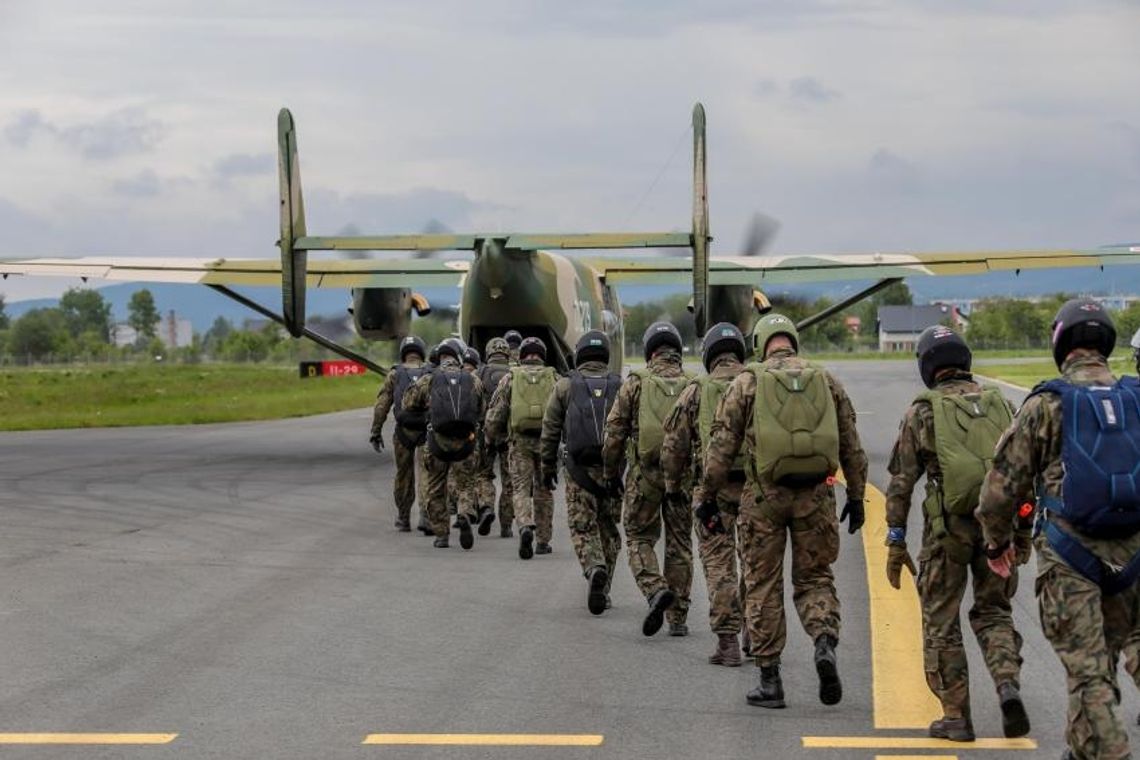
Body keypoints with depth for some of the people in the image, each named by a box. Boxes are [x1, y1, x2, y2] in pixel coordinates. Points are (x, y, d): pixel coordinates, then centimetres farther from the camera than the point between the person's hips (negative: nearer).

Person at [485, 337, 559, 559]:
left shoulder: (510, 378, 4)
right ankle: (543, 541, 16)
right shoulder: (554, 378, 6)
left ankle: (526, 527, -25)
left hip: (520, 442, -1)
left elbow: (495, 414, 3)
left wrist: (491, 439, 18)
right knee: (543, 491, 13)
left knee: (521, 489, 1)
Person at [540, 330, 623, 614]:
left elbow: (550, 431, 4)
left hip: (580, 469, -2)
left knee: (583, 528, 2)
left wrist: (548, 467, 13)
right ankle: (602, 590, 15)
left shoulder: (565, 386, 2)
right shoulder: (620, 386, 5)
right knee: (609, 528, 13)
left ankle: (595, 569, -26)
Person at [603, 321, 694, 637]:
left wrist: (611, 472, 9)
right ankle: (677, 617, 11)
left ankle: (655, 589, -16)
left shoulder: (636, 381, -1)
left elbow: (615, 430, 0)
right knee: (679, 543, 9)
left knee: (639, 536, 10)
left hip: (645, 472, -2)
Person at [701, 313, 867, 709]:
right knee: (815, 578, 13)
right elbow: (852, 446, 10)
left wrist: (708, 494, 5)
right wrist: (856, 496, 18)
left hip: (764, 495, -2)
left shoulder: (747, 383, 0)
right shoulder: (826, 381, 7)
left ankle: (769, 680, 9)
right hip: (815, 494, 2)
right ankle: (825, 644, -14)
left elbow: (722, 444, -3)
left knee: (764, 586, 7)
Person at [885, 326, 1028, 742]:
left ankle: (956, 716, 8)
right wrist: (1024, 531, 15)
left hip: (949, 526, -3)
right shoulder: (999, 404, 8)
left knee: (942, 621, 9)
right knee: (993, 613, 17)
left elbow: (901, 483, -3)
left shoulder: (922, 413, -2)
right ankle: (1008, 687, -7)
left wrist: (895, 542, 2)